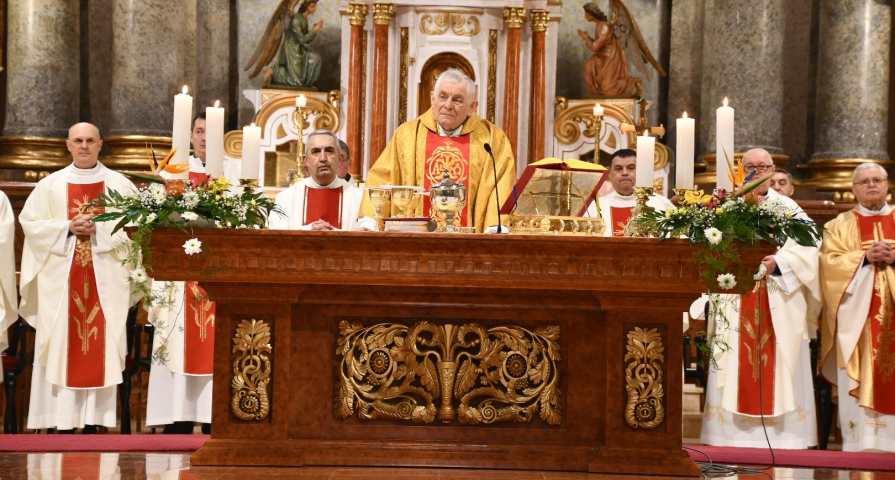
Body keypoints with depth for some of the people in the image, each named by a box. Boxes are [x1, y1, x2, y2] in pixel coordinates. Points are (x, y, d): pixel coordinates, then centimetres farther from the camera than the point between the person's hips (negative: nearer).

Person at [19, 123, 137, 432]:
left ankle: (94, 418, 2)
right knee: (61, 342, -2)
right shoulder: (50, 185, 8)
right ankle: (63, 418, 1)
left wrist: (100, 228, -13)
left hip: (106, 276, -1)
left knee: (101, 344, -2)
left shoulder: (120, 184, 6)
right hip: (61, 276, 1)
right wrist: (68, 228, -10)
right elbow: (30, 222, 3)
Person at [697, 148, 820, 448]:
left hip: (779, 307, 0)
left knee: (779, 365, -2)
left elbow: (805, 249, -2)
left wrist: (777, 263, -17)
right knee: (734, 367, -2)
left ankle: (781, 437, 3)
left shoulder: (789, 208, 9)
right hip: (735, 304, 0)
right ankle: (735, 434, 3)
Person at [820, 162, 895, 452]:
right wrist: (864, 257, -15)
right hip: (856, 311, -1)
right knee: (860, 378, -5)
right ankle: (861, 441, -3)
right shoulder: (840, 225, 11)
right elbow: (830, 262, -2)